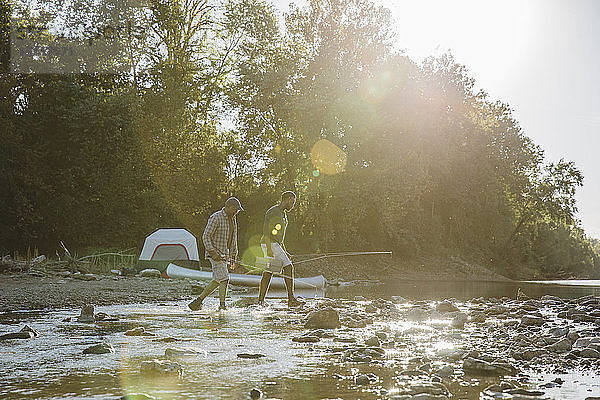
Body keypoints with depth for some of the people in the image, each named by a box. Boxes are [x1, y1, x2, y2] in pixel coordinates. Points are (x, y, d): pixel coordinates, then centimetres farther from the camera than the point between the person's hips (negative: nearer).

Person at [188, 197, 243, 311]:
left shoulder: (233, 220, 14)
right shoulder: (215, 218, -12)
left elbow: (233, 240, 21)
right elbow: (206, 236, -16)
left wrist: (233, 258, 17)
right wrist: (213, 253, -23)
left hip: (224, 255, 9)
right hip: (215, 253, -9)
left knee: (216, 281, 7)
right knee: (224, 279, -14)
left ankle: (198, 301, 14)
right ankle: (222, 306, -7)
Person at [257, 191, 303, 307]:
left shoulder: (283, 214, 20)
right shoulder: (273, 212, -11)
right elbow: (266, 231, -18)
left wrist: (284, 251, 23)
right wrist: (269, 249, -24)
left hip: (276, 245, 10)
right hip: (270, 244, -10)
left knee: (268, 274, 7)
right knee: (288, 267, -14)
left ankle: (260, 301, 8)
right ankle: (291, 299, -14)